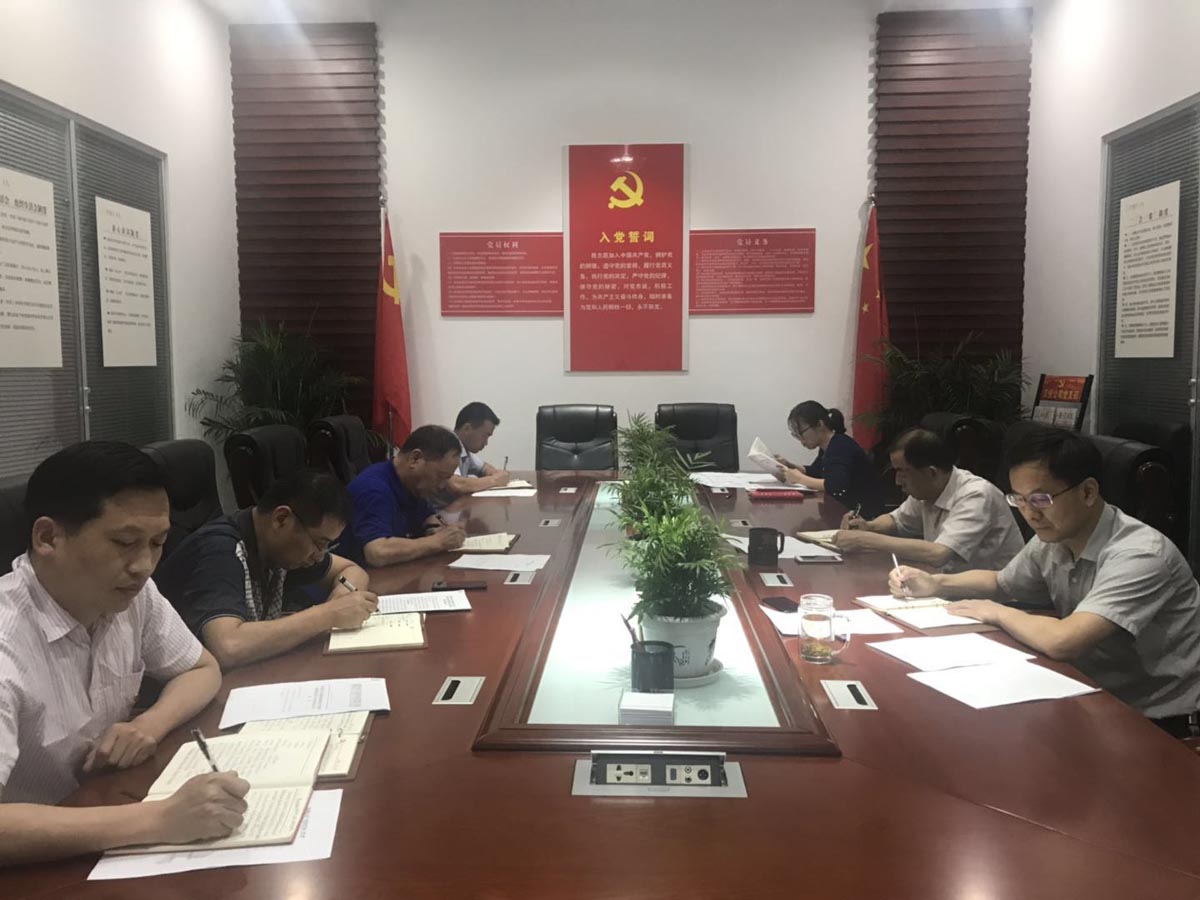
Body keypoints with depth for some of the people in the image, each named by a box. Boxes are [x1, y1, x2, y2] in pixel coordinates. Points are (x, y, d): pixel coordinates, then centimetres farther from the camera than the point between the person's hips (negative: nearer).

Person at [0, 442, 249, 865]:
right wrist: (158, 820, -39)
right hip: (37, 864, -5)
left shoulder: (130, 592, -9)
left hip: (109, 815, 6)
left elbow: (203, 669, 6)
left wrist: (150, 724, -12)